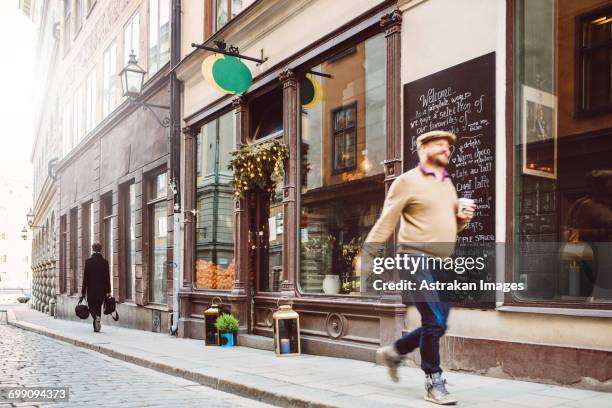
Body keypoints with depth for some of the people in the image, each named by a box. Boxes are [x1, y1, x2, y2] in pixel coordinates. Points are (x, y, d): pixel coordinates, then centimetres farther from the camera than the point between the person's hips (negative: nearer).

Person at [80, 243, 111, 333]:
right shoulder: (105, 262, 0)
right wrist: (108, 291, 6)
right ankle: (96, 326, 13)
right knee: (98, 306, 13)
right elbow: (107, 277, 1)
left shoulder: (88, 261, -6)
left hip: (91, 288, -2)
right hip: (102, 288, 2)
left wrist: (83, 291, -1)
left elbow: (85, 277, -5)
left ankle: (96, 318, -22)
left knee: (91, 306, 7)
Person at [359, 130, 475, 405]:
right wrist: (367, 253, -16)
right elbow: (386, 222, -8)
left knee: (436, 325, 9)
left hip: (443, 264, 8)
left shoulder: (448, 183, 18)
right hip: (417, 260, -8)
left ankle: (393, 352, 30)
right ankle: (434, 382, 5)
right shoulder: (408, 181, -4)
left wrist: (463, 218, 4)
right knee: (434, 322, -11)